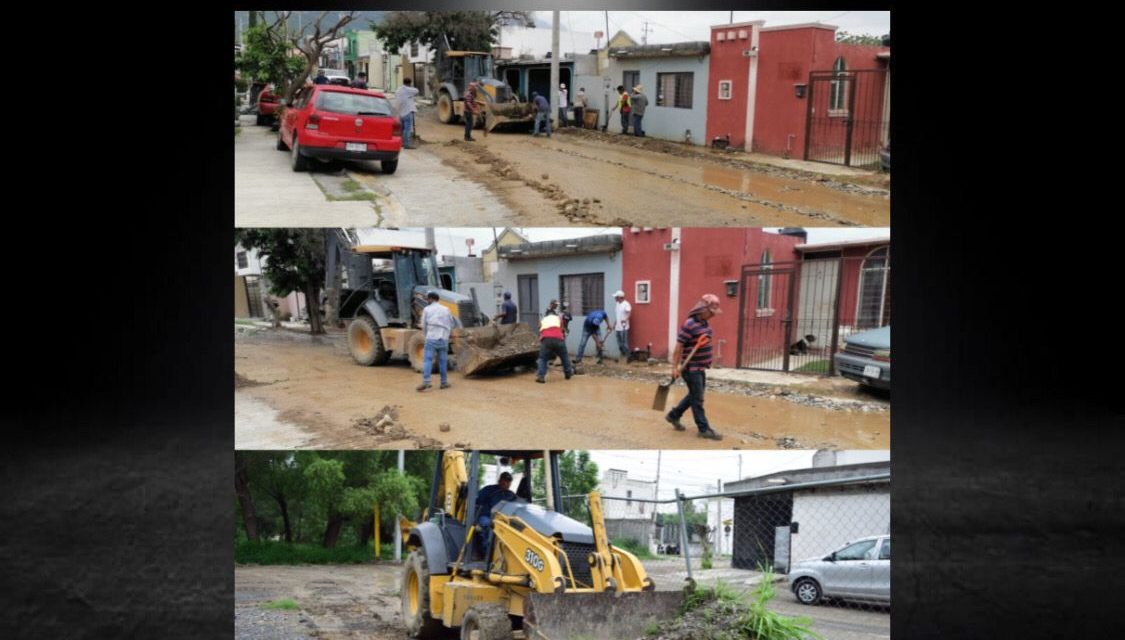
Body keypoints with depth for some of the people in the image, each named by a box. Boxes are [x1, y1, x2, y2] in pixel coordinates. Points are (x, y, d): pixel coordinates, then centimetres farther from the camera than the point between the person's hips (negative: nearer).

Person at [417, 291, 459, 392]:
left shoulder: (427, 309, 4)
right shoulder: (446, 310, 11)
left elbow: (424, 326, 7)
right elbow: (451, 325, 16)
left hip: (431, 338, -2)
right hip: (444, 339, 3)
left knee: (427, 360, -6)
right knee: (443, 361, 11)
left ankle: (425, 382, -19)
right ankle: (444, 382, 13)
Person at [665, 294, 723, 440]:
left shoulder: (705, 323, 8)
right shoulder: (689, 325, -21)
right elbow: (679, 347, -20)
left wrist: (707, 362, 18)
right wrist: (675, 367, -19)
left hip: (700, 367, 9)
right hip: (691, 368, -9)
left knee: (694, 396, 19)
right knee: (697, 399, 1)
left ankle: (673, 415, 33)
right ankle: (704, 429, 9)